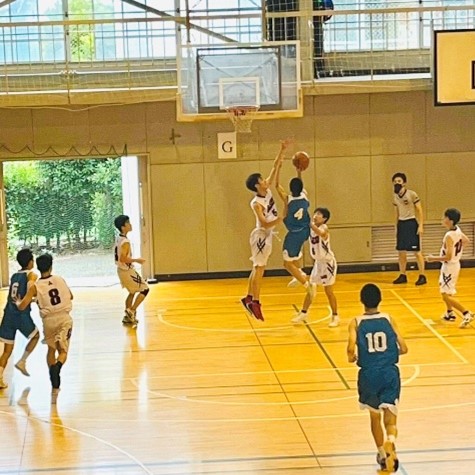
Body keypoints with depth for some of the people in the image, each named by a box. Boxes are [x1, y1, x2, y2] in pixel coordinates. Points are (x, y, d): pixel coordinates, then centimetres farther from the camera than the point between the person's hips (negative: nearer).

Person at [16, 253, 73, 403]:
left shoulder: (35, 287, -5)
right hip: (64, 318, 0)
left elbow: (22, 306, -8)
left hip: (48, 320, 0)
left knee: (51, 349, 22)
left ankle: (55, 386, 21)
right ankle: (57, 366, -34)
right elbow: (71, 297, 18)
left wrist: (18, 302, 14)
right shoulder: (60, 280, 3)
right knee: (63, 351, 2)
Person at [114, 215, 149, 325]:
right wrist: (137, 260, -18)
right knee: (144, 289, 1)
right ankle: (131, 311, -1)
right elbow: (123, 259, -29)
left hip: (122, 270, 9)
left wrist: (133, 260, 18)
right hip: (127, 271, -9)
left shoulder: (118, 239, 5)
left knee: (133, 292, 23)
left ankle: (128, 316, 27)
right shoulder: (125, 242, -24)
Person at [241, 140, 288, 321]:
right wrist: (282, 219, -36)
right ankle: (255, 302, -3)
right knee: (259, 269, -6)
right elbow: (264, 224, -28)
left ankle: (248, 297, 20)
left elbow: (275, 167, 1)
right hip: (261, 236, -9)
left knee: (258, 268, 13)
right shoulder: (256, 203, -22)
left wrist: (282, 151, -7)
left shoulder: (267, 190, -1)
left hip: (267, 235, 9)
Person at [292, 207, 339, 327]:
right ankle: (303, 313, 25)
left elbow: (320, 233, -47)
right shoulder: (310, 227, 0)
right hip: (318, 262, 7)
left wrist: (309, 222, -54)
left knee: (328, 291, -1)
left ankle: (335, 317, 11)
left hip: (328, 262, -7)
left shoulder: (324, 228, -23)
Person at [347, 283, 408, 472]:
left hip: (369, 375, 0)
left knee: (375, 416, 21)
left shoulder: (356, 323, -4)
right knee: (390, 416, 0)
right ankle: (390, 443, -32)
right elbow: (403, 349, 0)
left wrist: (352, 358, 5)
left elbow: (351, 348, -18)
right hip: (390, 373, 0)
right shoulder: (389, 319, 1)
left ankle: (382, 455, 35)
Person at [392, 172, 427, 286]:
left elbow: (419, 210, -9)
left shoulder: (412, 194, -11)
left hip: (411, 223, -6)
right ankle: (402, 276, 18)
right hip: (401, 224, 6)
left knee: (417, 251, -5)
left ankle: (422, 276, 0)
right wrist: (396, 227, 18)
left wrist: (421, 226, -14)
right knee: (401, 251, 8)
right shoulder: (395, 197, 8)